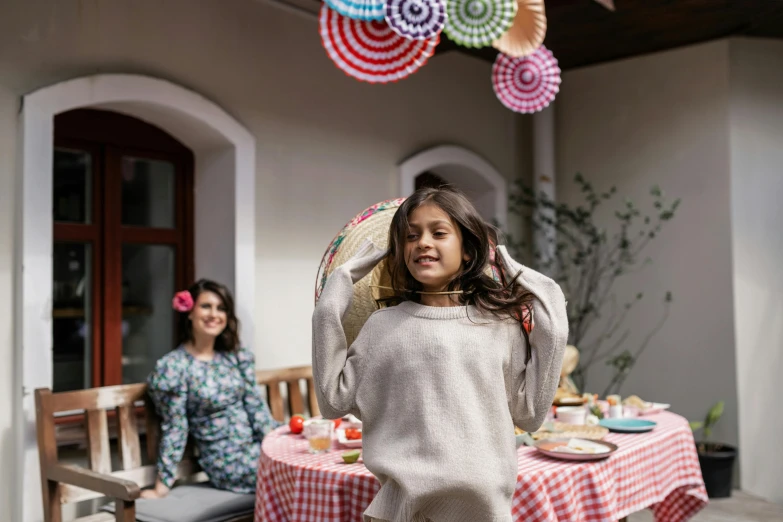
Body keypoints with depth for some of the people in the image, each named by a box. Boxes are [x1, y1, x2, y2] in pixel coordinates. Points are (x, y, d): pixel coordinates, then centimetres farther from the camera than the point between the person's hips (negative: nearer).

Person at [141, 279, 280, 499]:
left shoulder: (237, 357, 7)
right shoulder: (173, 366, -9)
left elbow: (256, 406, 6)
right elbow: (175, 428, -8)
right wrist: (162, 486, -9)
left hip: (255, 446, 6)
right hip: (225, 460, -5)